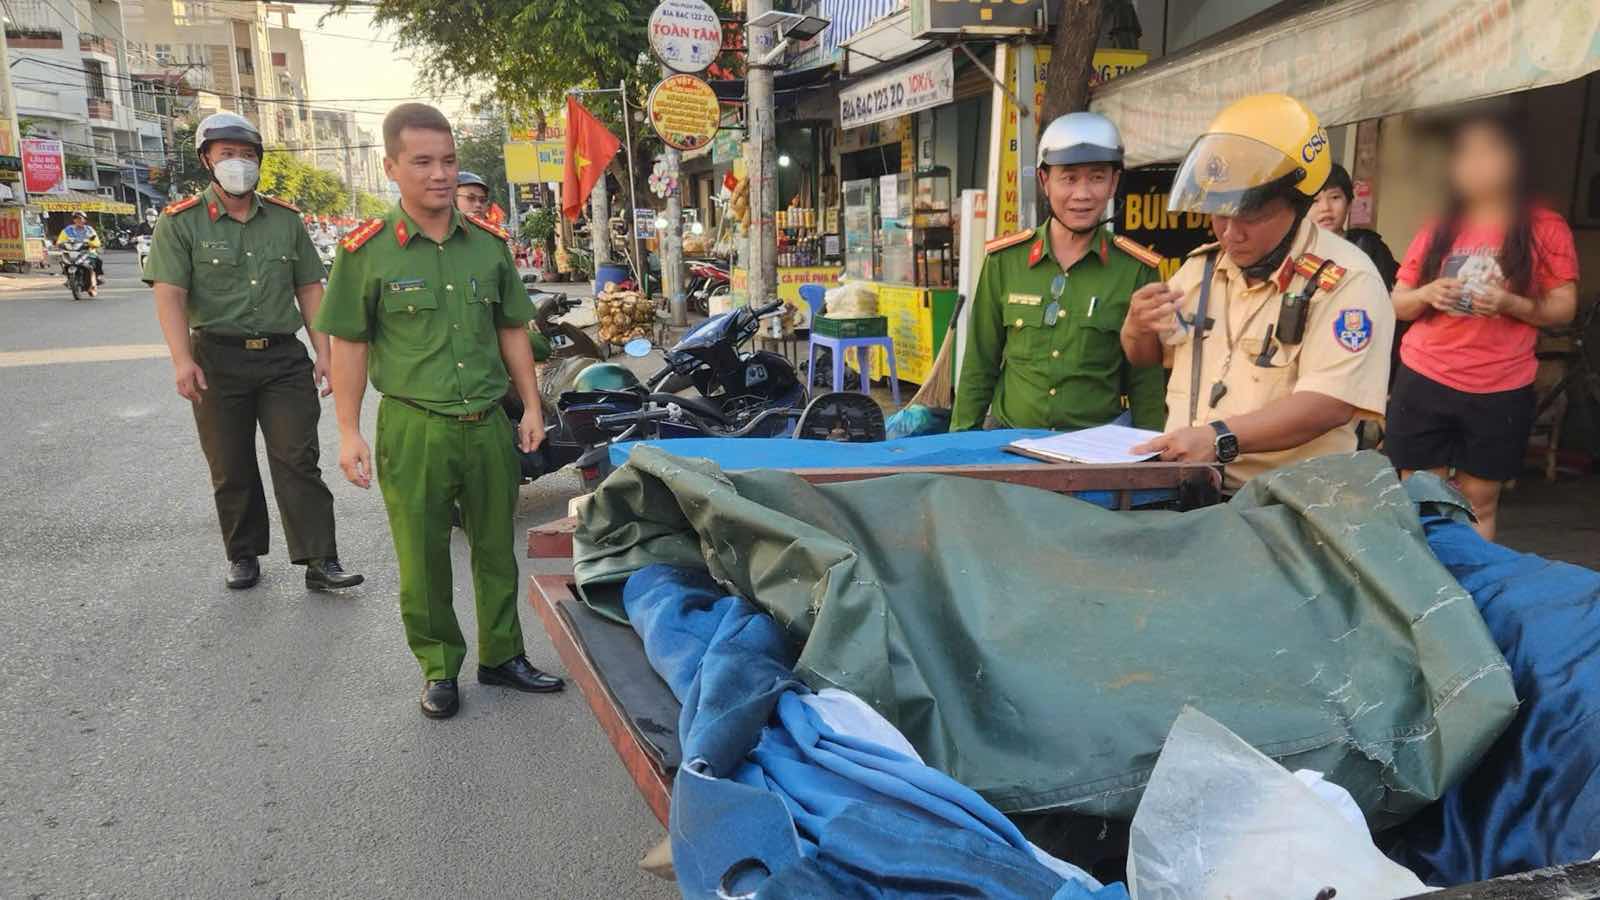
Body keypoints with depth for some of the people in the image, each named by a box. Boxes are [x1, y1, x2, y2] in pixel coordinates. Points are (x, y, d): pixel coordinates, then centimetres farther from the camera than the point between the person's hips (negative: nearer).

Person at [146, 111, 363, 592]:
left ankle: (320, 561, -1)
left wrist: (323, 352, 3)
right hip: (218, 359, -1)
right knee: (231, 469, 9)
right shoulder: (181, 222, -1)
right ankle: (243, 556, 24)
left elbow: (310, 289, 11)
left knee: (298, 461, -2)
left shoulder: (286, 219, 9)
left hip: (284, 357, 2)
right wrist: (183, 360, -22)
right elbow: (169, 293, -10)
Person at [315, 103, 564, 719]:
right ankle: (439, 668, 24)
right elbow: (349, 344, -1)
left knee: (496, 549, 13)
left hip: (490, 425, 3)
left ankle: (501, 655, 30)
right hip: (413, 430, -3)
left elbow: (512, 331, 13)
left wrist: (531, 407, 10)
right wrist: (349, 433, -5)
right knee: (423, 560, 6)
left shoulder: (488, 244, 6)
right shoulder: (367, 250, -4)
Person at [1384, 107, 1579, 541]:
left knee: (1478, 505, 7)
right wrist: (1426, 294, -11)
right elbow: (1398, 304, 11)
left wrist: (1511, 303, -19)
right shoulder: (1437, 229, 6)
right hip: (1422, 382, 2)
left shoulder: (1545, 227, -1)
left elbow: (1564, 308, -1)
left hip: (1499, 392, -2)